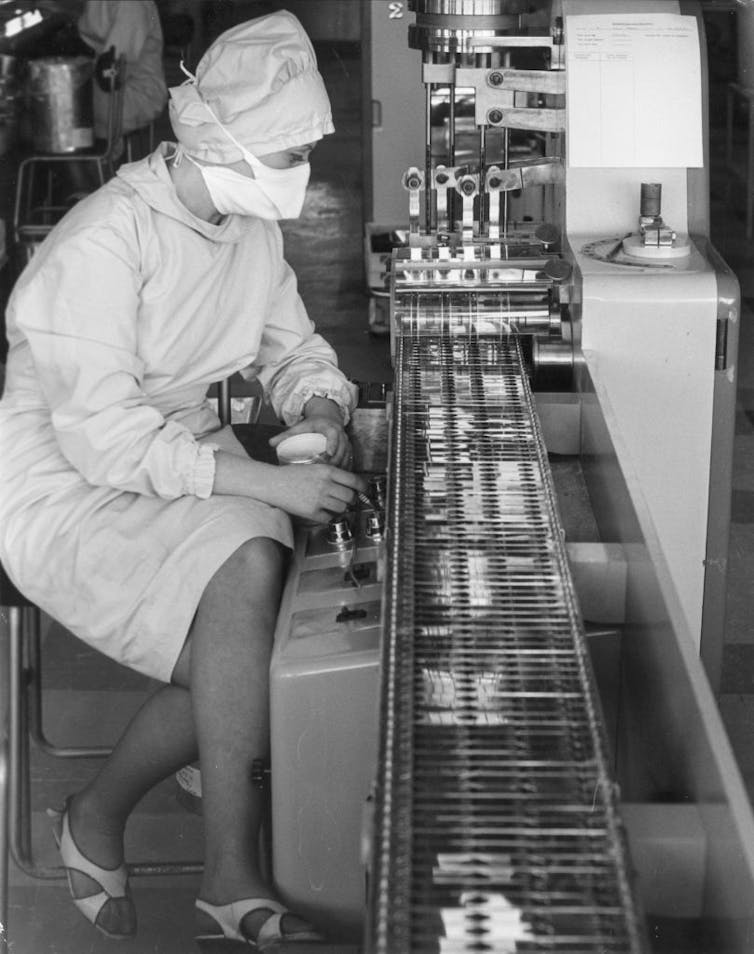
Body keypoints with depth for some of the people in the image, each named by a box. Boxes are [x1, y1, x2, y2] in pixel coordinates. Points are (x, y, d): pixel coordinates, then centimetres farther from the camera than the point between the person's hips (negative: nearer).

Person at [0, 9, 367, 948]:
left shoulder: (251, 227, 3)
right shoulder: (100, 245, -22)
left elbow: (295, 348, 17)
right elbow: (106, 439, -27)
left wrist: (317, 409, -7)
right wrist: (269, 482, -30)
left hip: (188, 465, 7)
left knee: (243, 649, -21)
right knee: (246, 571, -32)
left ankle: (98, 814, 2)